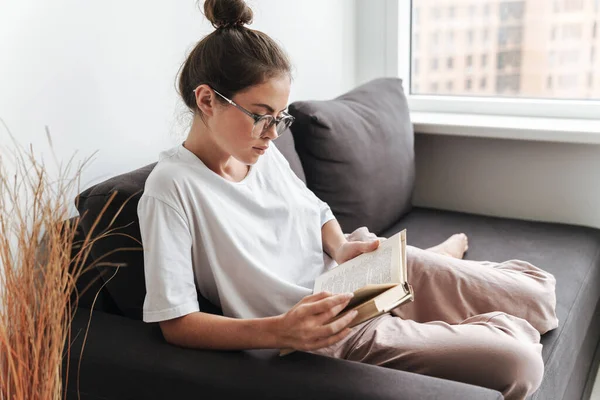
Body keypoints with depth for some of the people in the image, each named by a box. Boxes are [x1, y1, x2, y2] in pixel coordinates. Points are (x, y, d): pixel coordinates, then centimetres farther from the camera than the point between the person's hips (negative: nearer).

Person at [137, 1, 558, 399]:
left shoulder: (264, 152, -1)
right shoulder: (172, 189, -21)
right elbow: (175, 323, -23)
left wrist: (341, 247, -7)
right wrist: (277, 332, -35)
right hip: (328, 332, -6)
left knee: (538, 292, 10)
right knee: (518, 363, -14)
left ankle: (444, 253, 36)